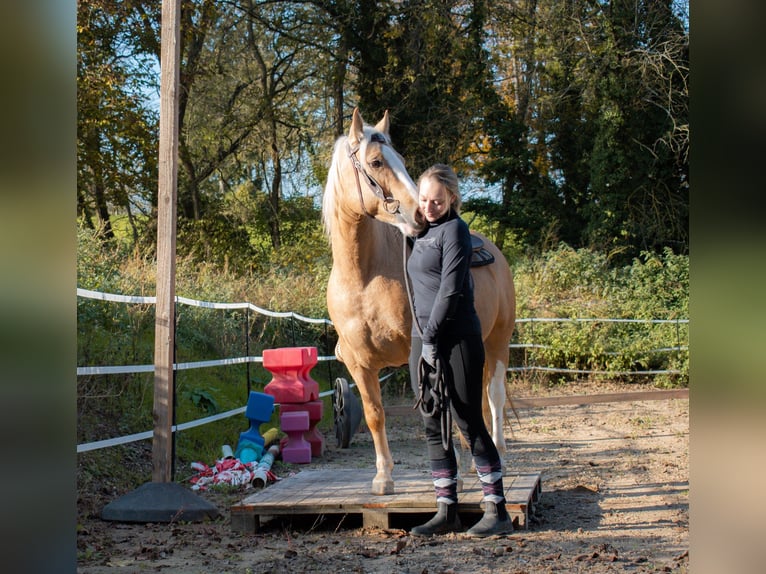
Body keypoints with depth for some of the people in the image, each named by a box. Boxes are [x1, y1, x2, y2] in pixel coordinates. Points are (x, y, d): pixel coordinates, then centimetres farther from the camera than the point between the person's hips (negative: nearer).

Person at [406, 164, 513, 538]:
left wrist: (432, 337, -17)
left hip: (455, 341, -8)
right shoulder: (422, 234, 16)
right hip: (423, 340, 8)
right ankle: (446, 511, 16)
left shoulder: (454, 230, -8)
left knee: (469, 423, -4)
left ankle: (497, 511, 4)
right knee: (433, 427, 9)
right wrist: (422, 339, 12)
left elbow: (450, 289, -16)